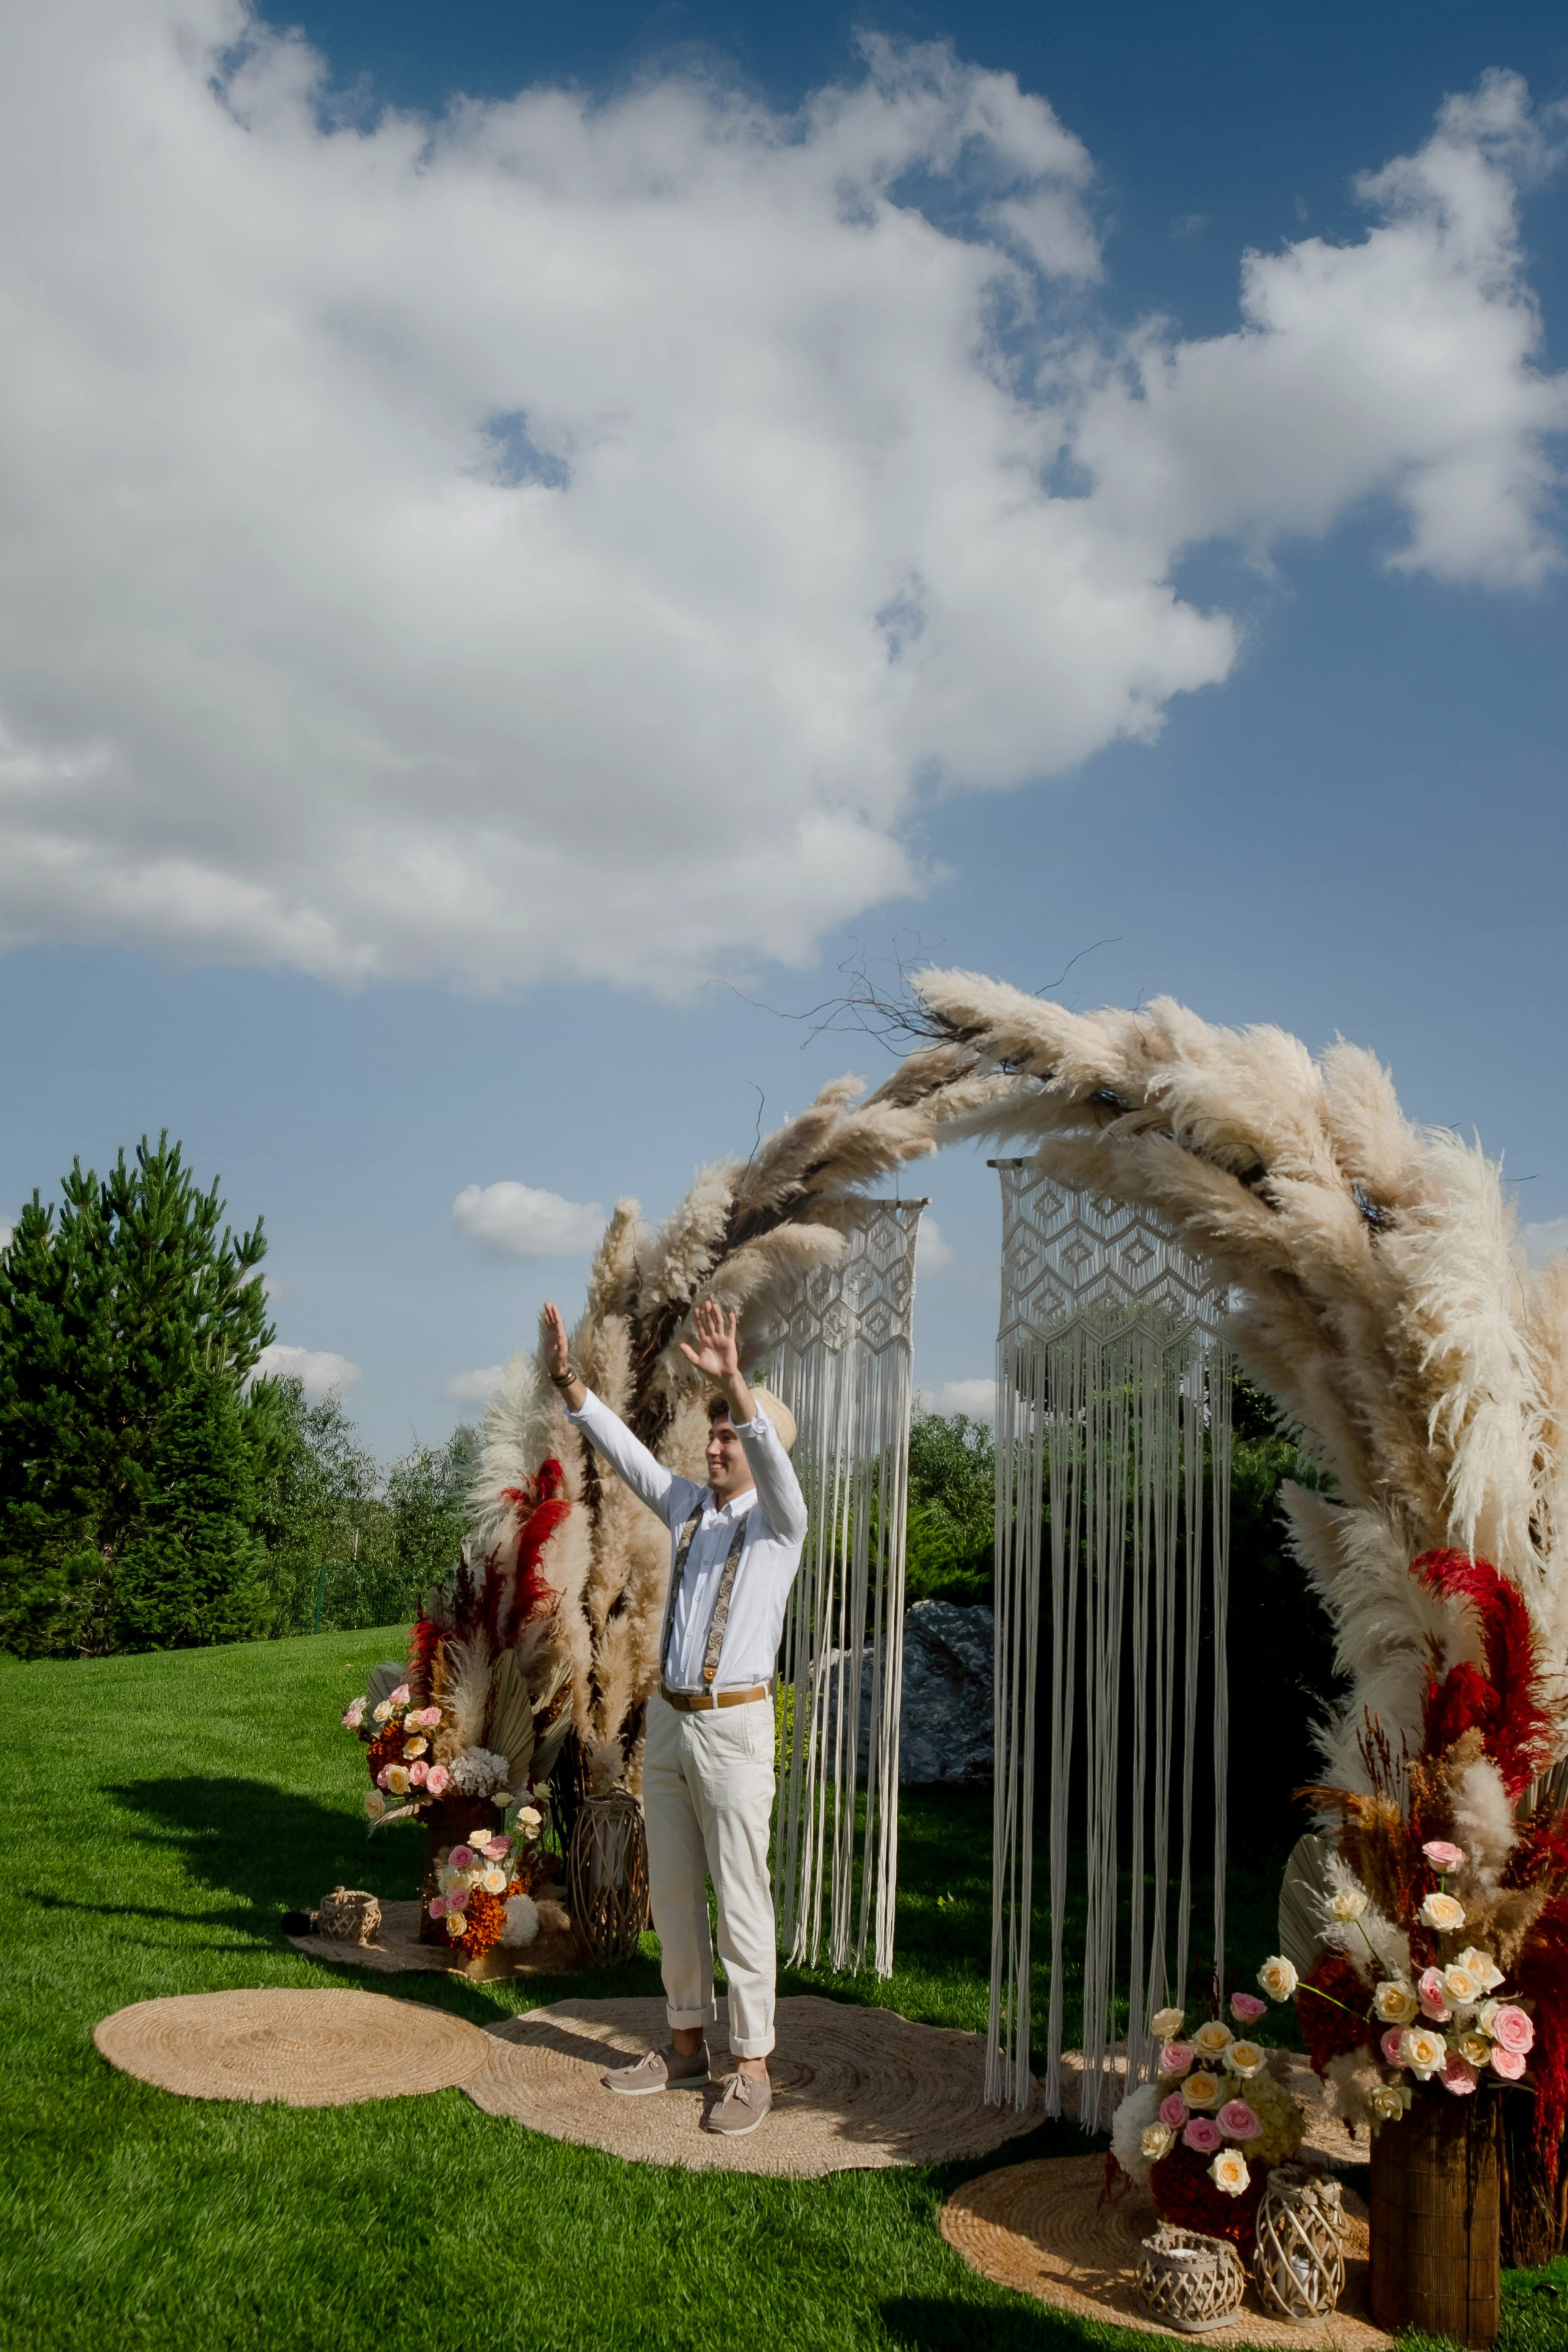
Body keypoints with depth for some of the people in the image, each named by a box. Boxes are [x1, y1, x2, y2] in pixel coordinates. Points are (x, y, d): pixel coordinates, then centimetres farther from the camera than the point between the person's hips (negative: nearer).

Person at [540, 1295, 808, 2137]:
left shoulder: (780, 1522, -8)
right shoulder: (686, 1505, 8)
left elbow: (773, 1463, -29)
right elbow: (622, 1449, 2)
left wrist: (733, 1382, -45)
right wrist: (568, 1379, -12)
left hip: (735, 1727, -6)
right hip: (667, 1720, 6)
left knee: (740, 1900, -1)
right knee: (672, 1892, 14)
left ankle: (752, 2067, 10)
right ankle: (686, 2044, 28)